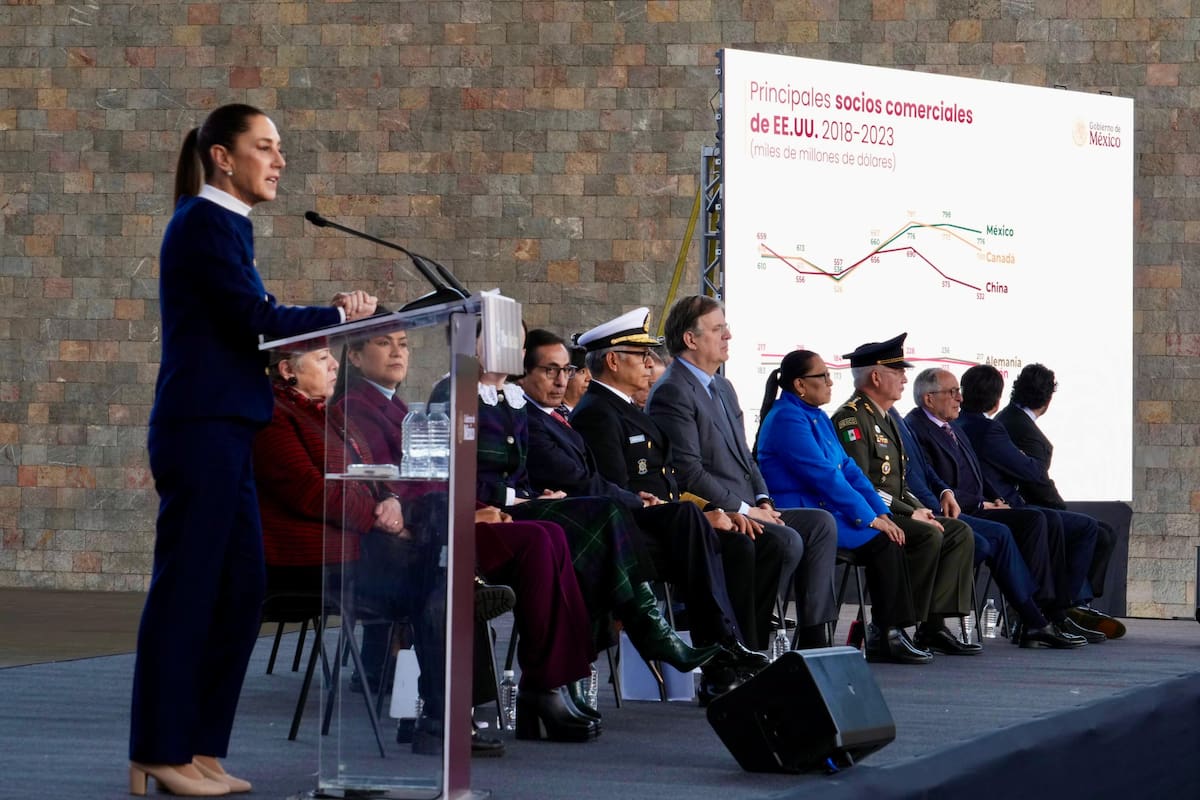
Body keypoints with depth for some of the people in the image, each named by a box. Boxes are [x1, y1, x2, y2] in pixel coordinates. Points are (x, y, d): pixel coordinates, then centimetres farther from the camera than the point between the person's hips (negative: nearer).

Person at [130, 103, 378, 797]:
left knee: (240, 590, 10)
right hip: (202, 427, -10)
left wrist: (332, 315, 5)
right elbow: (255, 319, -16)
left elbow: (252, 324, 16)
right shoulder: (206, 221, -10)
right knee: (186, 589, -4)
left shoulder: (223, 222, 18)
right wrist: (340, 315, -2)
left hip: (223, 432, 10)